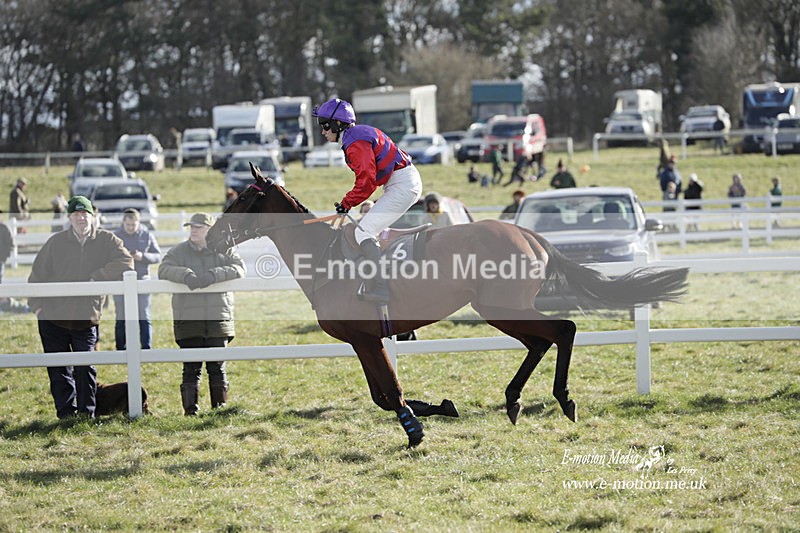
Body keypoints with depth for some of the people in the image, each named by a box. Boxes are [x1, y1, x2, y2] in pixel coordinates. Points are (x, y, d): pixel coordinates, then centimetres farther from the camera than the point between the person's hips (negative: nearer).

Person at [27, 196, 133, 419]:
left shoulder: (106, 240, 0)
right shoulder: (56, 242, 3)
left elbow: (126, 262, -13)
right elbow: (38, 274, 8)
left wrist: (96, 277, -19)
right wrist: (36, 304, -1)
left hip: (86, 318, -1)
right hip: (53, 317, 1)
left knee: (85, 368, -2)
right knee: (59, 370, 4)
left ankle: (87, 412, 8)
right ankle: (66, 412, 12)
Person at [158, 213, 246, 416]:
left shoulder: (225, 250, 8)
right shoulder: (178, 252, 8)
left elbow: (239, 268, -7)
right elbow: (164, 270, -5)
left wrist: (214, 275, -22)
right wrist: (185, 274, -24)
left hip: (218, 319, 0)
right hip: (188, 320, 0)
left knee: (217, 367, 5)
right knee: (191, 368, -2)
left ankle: (220, 408, 13)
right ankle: (190, 410, 1)